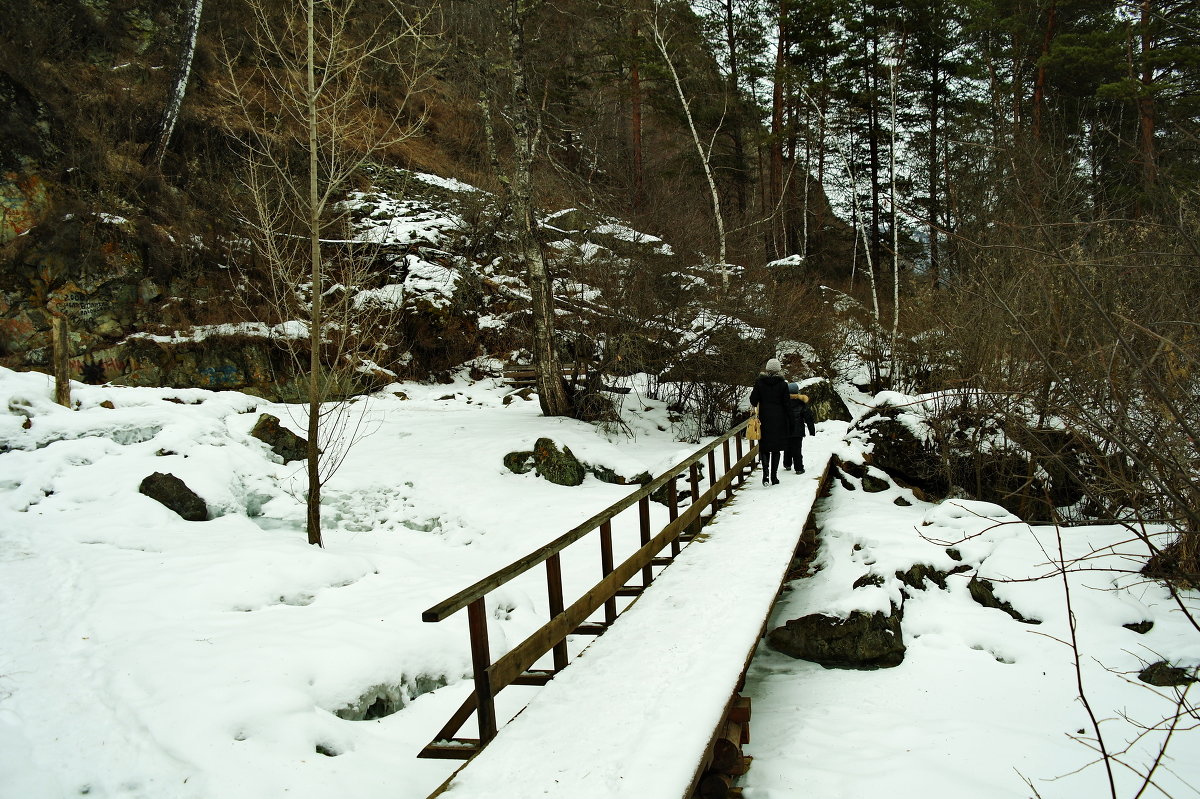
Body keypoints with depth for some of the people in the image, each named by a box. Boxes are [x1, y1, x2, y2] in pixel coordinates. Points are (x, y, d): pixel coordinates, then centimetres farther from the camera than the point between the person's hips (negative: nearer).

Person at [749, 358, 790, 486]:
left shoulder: (759, 382, -5)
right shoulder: (783, 384, -8)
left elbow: (753, 401, -4)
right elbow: (787, 403, -8)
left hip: (764, 419, 0)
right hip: (779, 420, 0)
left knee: (764, 447, 8)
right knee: (776, 448, 10)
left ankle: (766, 475, -10)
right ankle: (774, 477, 10)